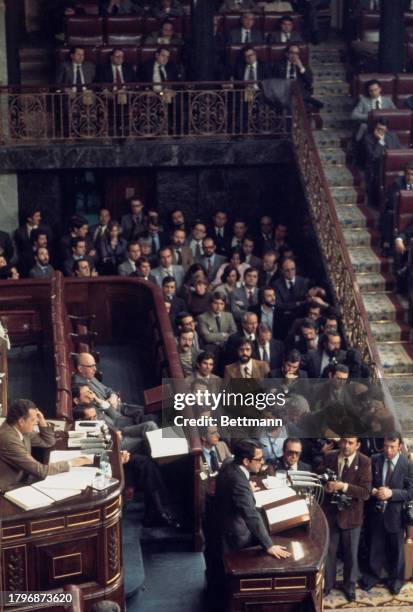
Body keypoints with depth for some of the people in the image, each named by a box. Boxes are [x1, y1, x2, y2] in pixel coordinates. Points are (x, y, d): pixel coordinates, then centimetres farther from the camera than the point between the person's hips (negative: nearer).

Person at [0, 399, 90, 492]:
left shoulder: (22, 430, -1)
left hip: (22, 483, 8)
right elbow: (40, 470, -25)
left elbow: (49, 442, 14)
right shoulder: (8, 439, -28)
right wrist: (70, 463, -16)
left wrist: (42, 422, -3)